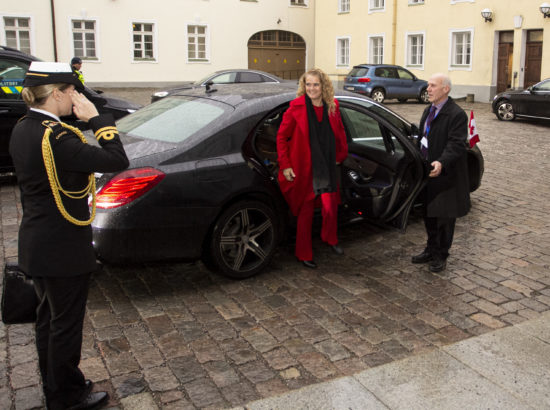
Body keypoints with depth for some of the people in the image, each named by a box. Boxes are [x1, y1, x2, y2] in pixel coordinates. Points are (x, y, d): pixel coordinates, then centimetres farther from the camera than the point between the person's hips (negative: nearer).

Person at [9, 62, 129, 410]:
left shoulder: (23, 129, 3)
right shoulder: (55, 137, -26)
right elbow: (117, 160, -27)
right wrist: (96, 118, -21)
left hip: (36, 245, 10)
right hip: (63, 250, -9)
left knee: (49, 317, 22)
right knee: (66, 323, 7)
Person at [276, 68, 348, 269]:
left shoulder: (332, 106, 2)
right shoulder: (296, 107, -10)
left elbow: (340, 131, 18)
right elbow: (281, 136, -6)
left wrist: (341, 154, 16)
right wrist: (285, 165, -9)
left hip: (327, 167, 4)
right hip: (304, 169, -3)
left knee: (331, 207, 5)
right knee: (305, 212, 6)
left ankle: (330, 238, 37)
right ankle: (304, 254, 21)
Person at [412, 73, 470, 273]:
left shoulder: (457, 114, -15)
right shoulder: (428, 111, 12)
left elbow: (456, 144, -23)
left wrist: (441, 163, -37)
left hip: (445, 176, -8)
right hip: (427, 173, 8)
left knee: (444, 218, 5)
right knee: (429, 215, 18)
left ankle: (441, 256, 18)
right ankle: (431, 250, 33)